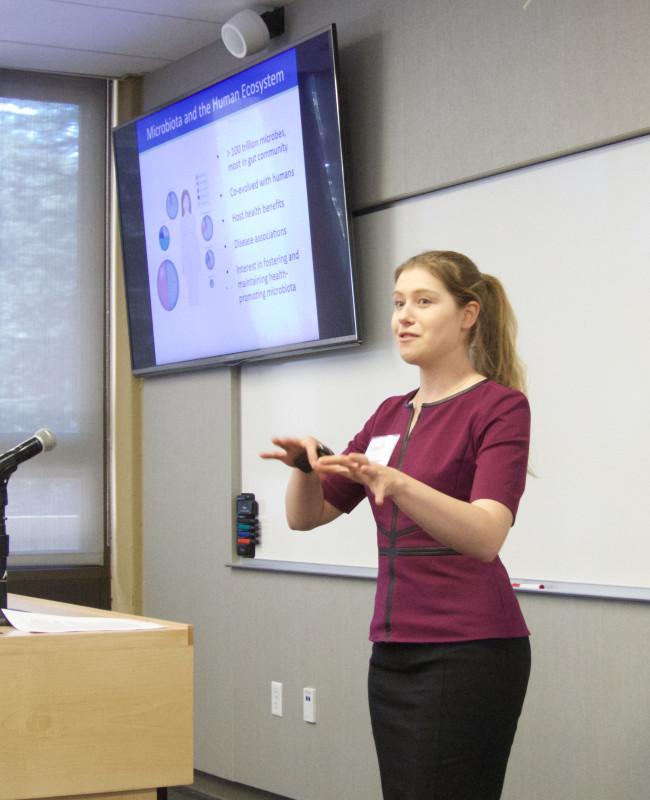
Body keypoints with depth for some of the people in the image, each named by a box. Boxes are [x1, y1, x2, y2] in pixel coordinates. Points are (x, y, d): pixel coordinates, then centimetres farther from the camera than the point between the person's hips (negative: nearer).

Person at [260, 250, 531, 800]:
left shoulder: (499, 406, -8)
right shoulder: (391, 415, 15)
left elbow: (486, 536, -23)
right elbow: (306, 516, 13)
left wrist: (397, 484, -37)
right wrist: (306, 464, -8)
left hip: (468, 651, -8)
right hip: (394, 649, 8)